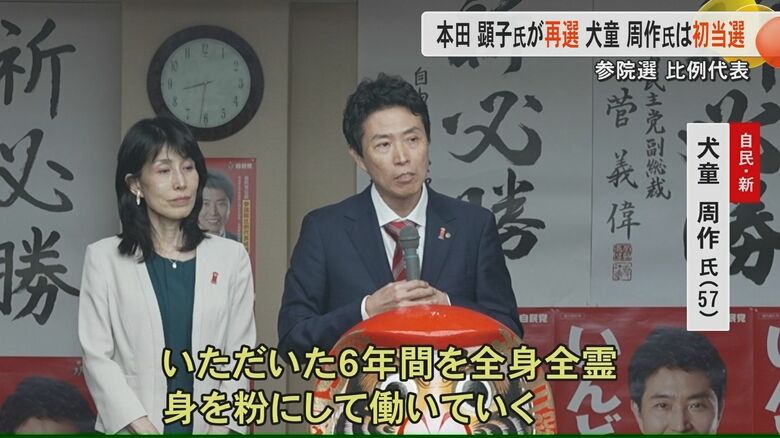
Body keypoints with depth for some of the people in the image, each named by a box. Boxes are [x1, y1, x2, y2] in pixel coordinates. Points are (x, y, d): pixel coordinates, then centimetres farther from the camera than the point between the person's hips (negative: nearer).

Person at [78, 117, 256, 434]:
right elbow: (97, 355, -4)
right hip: (130, 427, -1)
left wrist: (222, 427, -11)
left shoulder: (231, 257, 5)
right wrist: (142, 427, -14)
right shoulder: (104, 258, 1)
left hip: (208, 425, 1)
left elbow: (239, 355, 2)